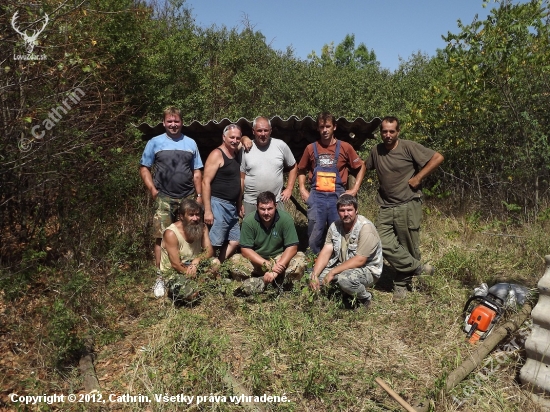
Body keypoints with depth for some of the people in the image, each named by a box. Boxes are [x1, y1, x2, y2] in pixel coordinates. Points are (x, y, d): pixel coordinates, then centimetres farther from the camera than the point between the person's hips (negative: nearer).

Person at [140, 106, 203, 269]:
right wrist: (152, 190, -7)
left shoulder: (191, 143, 12)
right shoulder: (155, 142, 5)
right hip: (164, 199, -2)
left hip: (188, 198, 2)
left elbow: (197, 172, 12)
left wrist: (199, 195, 6)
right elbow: (144, 168, 6)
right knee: (162, 237, -4)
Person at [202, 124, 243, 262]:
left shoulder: (237, 153, 12)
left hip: (232, 206, 9)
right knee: (214, 244, -7)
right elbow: (205, 182, -15)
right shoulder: (217, 154, -10)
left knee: (234, 242, 12)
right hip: (218, 204, -9)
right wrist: (207, 210, -21)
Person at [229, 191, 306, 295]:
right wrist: (268, 265, -26)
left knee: (300, 259, -28)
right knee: (235, 261, -28)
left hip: (279, 259, 0)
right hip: (256, 260, 0)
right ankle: (278, 281, -26)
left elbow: (292, 247, -16)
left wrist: (276, 271, -28)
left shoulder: (285, 219, -16)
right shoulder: (249, 221, -15)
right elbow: (245, 249, -15)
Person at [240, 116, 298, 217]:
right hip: (250, 204, 0)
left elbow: (293, 167, 13)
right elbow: (241, 177, 3)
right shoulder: (246, 149, 0)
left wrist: (289, 189, 4)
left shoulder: (281, 145, 1)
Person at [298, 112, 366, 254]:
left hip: (338, 197, 0)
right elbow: (301, 170, 18)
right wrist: (302, 190, 7)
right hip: (316, 197, 1)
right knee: (314, 237, 1)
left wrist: (354, 190, 4)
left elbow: (361, 167, 11)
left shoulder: (345, 147, 2)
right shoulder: (311, 148, 6)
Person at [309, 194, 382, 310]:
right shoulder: (335, 226, -1)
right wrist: (314, 275, -20)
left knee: (345, 278, -37)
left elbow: (360, 260, -25)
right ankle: (347, 295, 13)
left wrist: (332, 272, -25)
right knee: (314, 273, -8)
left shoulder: (365, 228, -22)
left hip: (367, 269, -7)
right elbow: (325, 252, -6)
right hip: (342, 265, 7)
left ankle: (365, 299, -3)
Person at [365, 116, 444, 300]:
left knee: (408, 247, 4)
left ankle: (401, 284, 20)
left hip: (408, 205, -4)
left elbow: (438, 157, -10)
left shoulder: (409, 147, -8)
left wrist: (418, 177, -11)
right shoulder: (376, 150, 8)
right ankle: (418, 268, 4)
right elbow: (365, 167, 25)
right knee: (384, 243, -10)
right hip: (386, 207, 5)